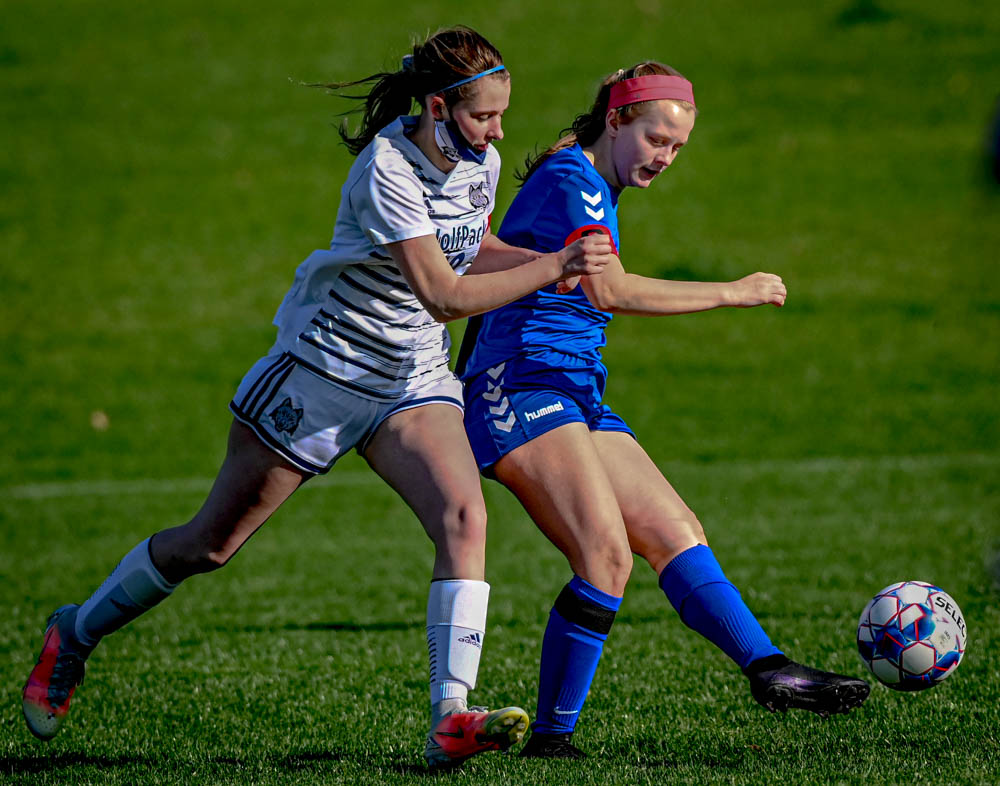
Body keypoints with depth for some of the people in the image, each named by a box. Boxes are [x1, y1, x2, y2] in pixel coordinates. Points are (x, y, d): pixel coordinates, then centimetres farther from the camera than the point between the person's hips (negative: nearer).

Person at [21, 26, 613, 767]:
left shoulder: (481, 163, -2)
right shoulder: (387, 170, -26)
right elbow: (442, 293, -30)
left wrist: (553, 260, 2)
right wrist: (552, 269, -32)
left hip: (414, 382, 6)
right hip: (325, 369, -6)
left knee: (464, 517, -22)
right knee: (211, 543, 6)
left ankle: (451, 719, -27)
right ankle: (76, 635, 31)